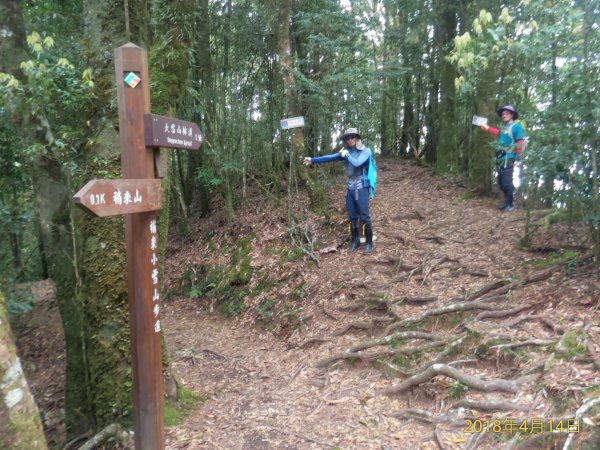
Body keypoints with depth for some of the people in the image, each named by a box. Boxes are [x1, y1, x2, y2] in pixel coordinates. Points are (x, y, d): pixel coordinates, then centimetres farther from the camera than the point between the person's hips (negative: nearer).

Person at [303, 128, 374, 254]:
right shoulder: (346, 152, 9)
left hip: (361, 188, -5)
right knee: (352, 217, 10)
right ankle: (355, 241, 21)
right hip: (350, 188, 5)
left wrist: (347, 154, -7)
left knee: (364, 217, -1)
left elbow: (357, 163, -21)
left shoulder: (365, 151, -5)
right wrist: (313, 160, 4)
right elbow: (330, 157, 7)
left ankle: (369, 243, 8)